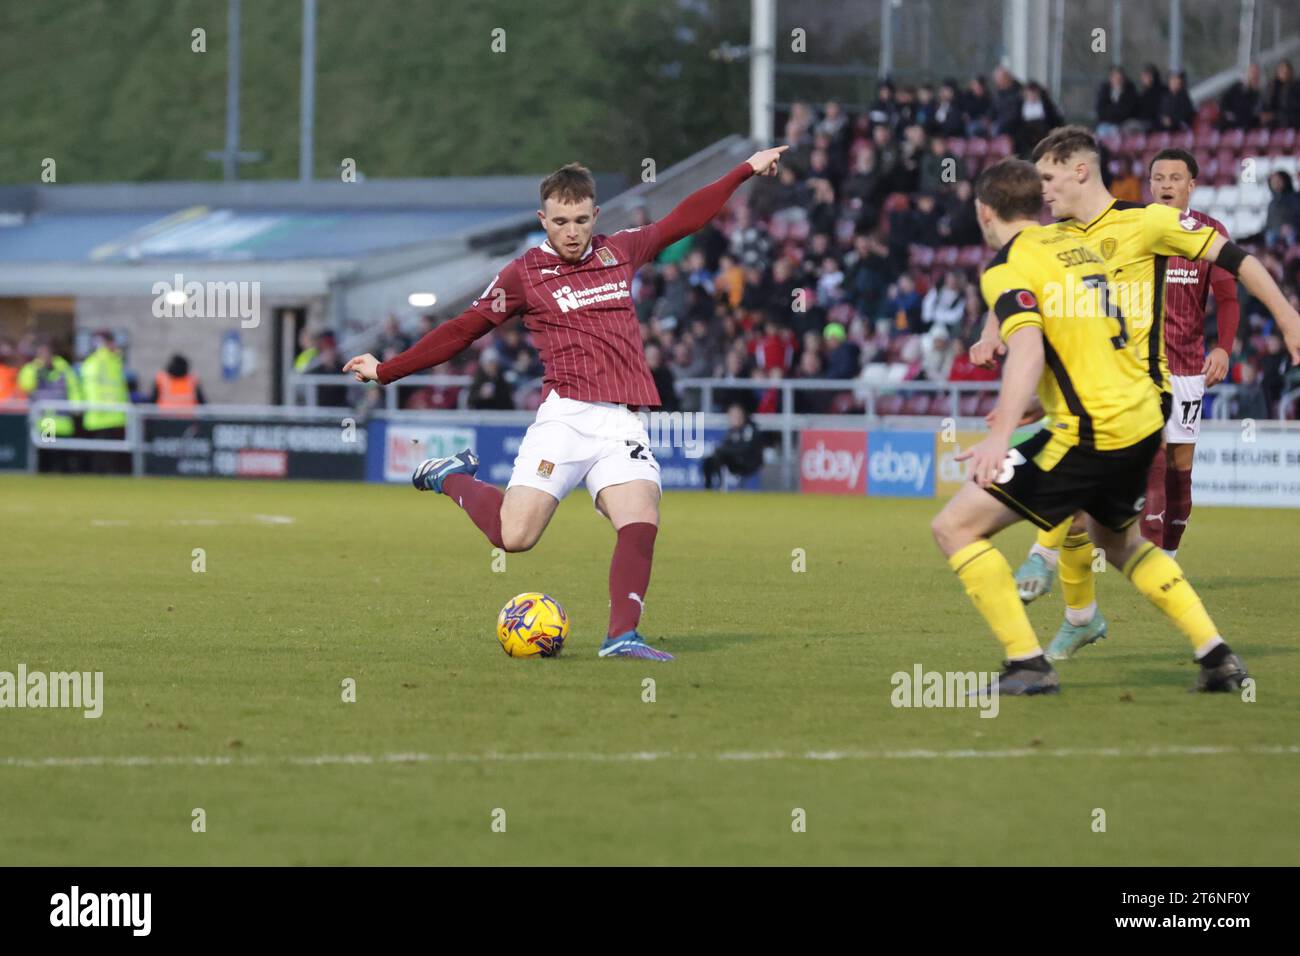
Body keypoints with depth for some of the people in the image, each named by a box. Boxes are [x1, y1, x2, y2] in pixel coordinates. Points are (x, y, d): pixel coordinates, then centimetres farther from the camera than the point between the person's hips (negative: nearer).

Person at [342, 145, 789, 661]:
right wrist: (385, 371, 12)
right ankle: (453, 478, 14)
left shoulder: (621, 251, 18)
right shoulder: (524, 274, 6)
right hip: (566, 418, -3)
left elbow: (684, 218, 31)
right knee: (514, 535, -14)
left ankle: (622, 634, -16)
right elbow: (461, 330, 12)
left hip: (623, 424, 3)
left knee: (641, 522, -20)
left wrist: (747, 169, 36)